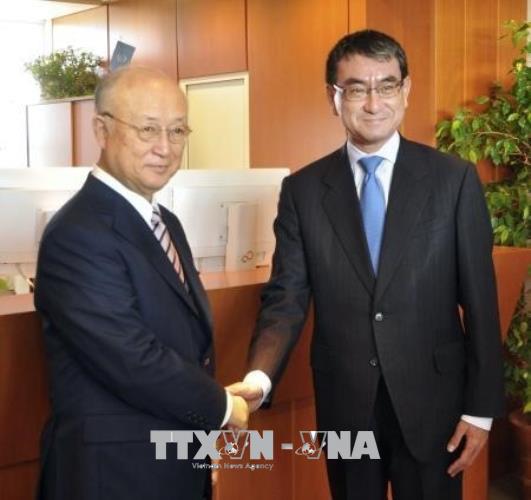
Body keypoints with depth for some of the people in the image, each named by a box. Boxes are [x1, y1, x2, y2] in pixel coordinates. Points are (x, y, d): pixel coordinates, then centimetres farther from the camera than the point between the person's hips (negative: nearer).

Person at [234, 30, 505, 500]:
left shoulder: (454, 179, -5)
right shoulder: (303, 189, -2)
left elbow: (479, 301, -3)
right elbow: (286, 298, -4)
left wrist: (481, 408, -4)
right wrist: (259, 378, -21)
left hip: (431, 401, -1)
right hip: (344, 405, 1)